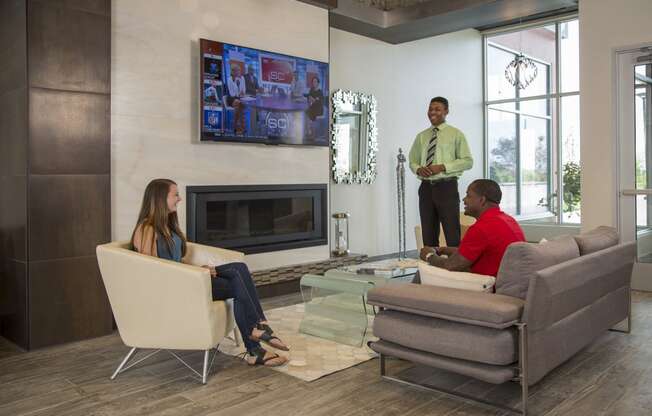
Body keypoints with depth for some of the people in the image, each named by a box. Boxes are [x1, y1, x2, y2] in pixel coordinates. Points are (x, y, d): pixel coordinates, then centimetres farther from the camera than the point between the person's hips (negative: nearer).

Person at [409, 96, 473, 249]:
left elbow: (467, 161, -3)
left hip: (447, 187, -4)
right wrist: (418, 169, -5)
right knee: (428, 234, 9)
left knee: (452, 233, -3)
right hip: (426, 187, 4)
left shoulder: (455, 134, 2)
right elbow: (412, 161, 19)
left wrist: (443, 167, -15)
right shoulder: (421, 136, 14)